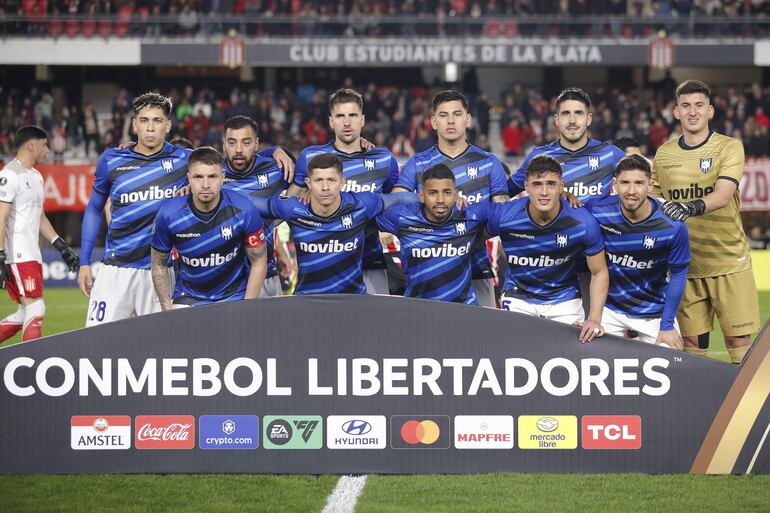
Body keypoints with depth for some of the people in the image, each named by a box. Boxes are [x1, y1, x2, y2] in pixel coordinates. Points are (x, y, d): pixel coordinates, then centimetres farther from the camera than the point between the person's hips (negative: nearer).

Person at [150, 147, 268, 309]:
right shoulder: (168, 214, -14)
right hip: (187, 299, 0)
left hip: (234, 296, 0)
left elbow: (259, 262, -6)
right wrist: (168, 312, -3)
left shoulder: (243, 210, -17)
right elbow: (159, 266, 0)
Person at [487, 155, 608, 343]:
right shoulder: (503, 215, -21)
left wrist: (595, 319, -19)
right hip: (518, 298, 0)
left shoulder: (583, 222, -21)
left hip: (564, 298, 0)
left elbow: (599, 272, -10)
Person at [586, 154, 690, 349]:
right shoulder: (598, 212, -19)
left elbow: (678, 275, -9)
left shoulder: (672, 225, -22)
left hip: (655, 312, -1)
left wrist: (667, 326, -8)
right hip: (609, 309, 1)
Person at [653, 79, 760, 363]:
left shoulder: (729, 147, -5)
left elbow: (723, 195, -21)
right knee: (692, 341, 4)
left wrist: (692, 207, -39)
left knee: (739, 340, -4)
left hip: (728, 262, -3)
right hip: (683, 263, 3)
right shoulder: (664, 154, 7)